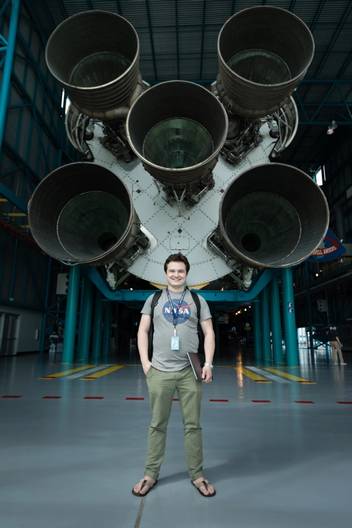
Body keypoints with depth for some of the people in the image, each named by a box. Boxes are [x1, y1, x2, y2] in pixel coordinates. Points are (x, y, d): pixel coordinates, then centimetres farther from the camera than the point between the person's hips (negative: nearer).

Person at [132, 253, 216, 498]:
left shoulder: (198, 300, 6)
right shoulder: (154, 299, 7)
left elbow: (209, 333, 5)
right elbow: (143, 331, 8)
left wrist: (208, 363, -5)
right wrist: (145, 361, -1)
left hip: (190, 372, 0)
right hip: (160, 371, 0)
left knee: (193, 424, 8)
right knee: (157, 425, 10)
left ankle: (197, 474, 24)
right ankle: (151, 474, 25)